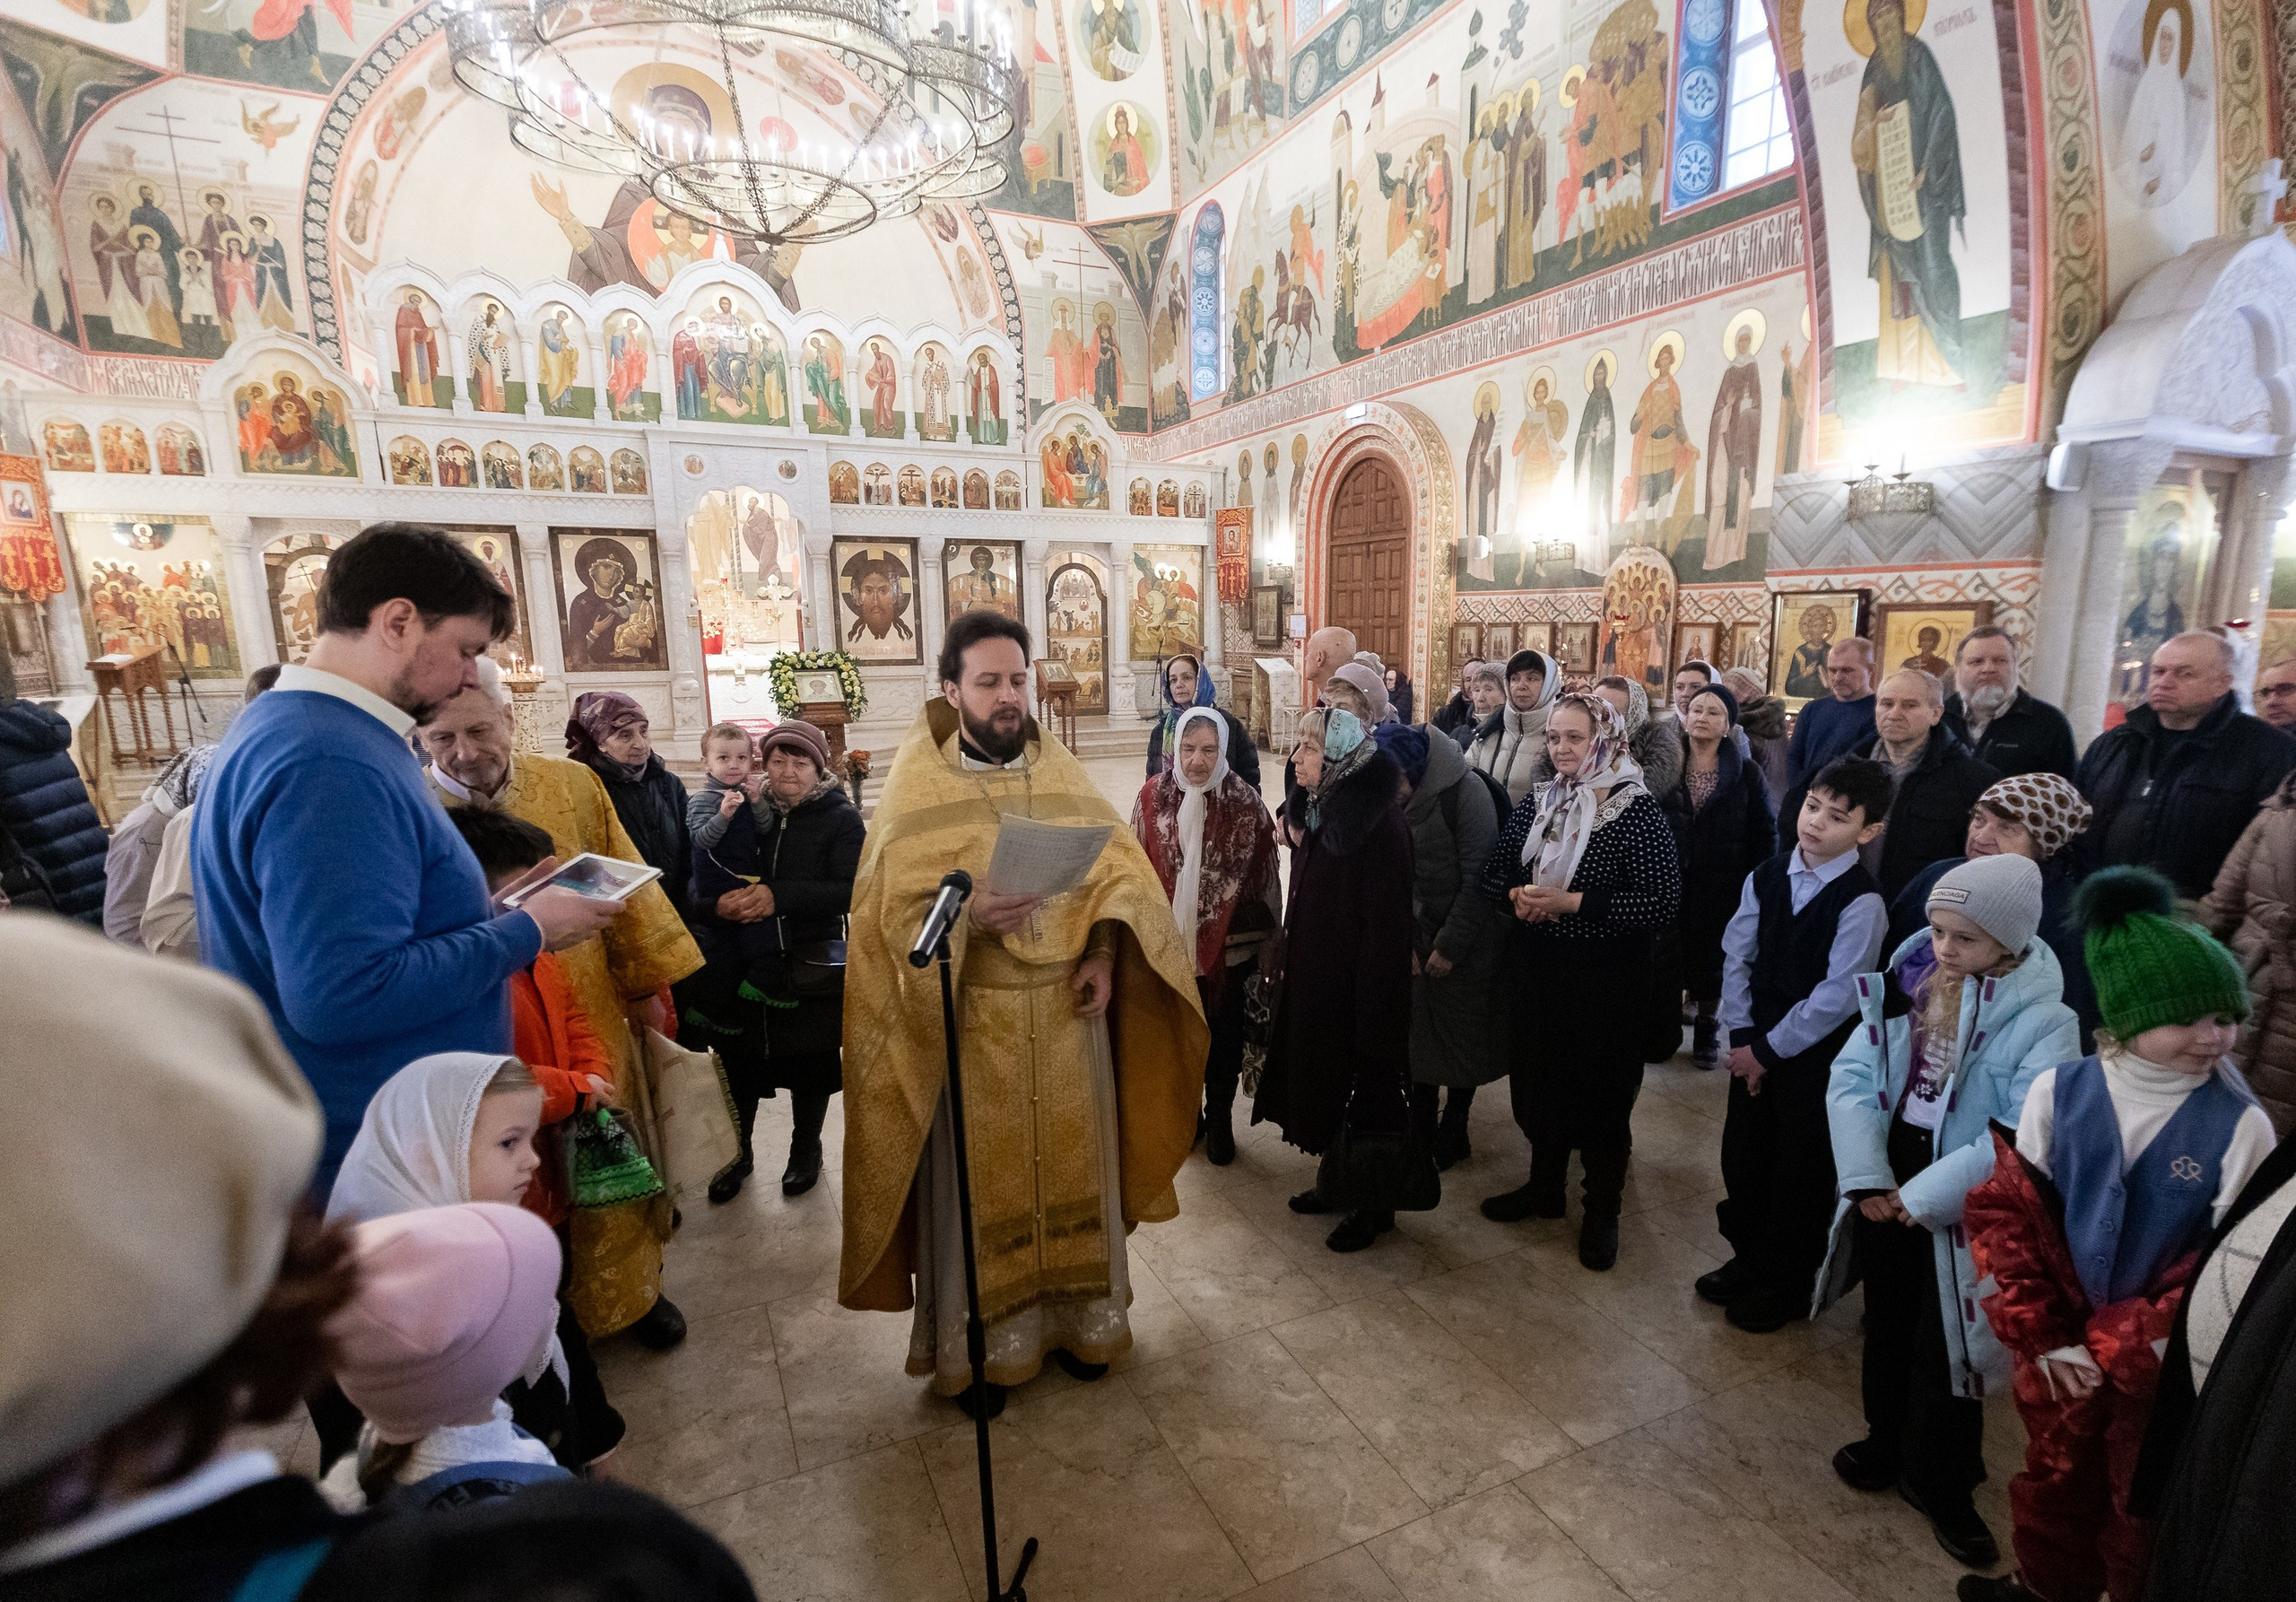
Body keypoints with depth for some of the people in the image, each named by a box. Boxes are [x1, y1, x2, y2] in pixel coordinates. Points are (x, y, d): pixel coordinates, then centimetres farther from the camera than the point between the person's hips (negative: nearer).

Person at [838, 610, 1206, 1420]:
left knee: (1071, 1166, 15)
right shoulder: (916, 788, -6)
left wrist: (1103, 953, -11)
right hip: (971, 1019, -3)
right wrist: (968, 917, -28)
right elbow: (894, 911, -10)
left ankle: (1076, 1317, 37)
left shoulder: (1061, 772, 5)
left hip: (1068, 1011, 3)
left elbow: (1121, 871, 4)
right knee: (980, 1182, 9)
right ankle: (979, 1344, 30)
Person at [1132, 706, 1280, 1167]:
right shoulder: (1153, 796, -4)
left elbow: (1264, 876, -2)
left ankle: (1219, 1120, 32)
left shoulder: (1245, 801, -8)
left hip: (1226, 945, -1)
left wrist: (1262, 940, -1)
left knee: (1223, 1036, 12)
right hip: (1168, 944, 1)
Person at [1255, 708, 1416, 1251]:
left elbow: (1384, 921, -23)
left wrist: (1368, 1001, -21)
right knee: (1323, 1080, 20)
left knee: (1363, 1089, 8)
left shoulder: (1377, 821, -23)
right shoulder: (1319, 809, 3)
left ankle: (1374, 1205, 28)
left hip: (1357, 983, -8)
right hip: (1314, 977, 8)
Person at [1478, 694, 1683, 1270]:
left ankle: (1603, 1208, 32)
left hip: (1605, 984, -5)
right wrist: (1518, 894, -12)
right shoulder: (1538, 804, 4)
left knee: (1601, 1093, 9)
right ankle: (1545, 1185, 39)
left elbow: (1664, 902, -20)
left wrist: (1572, 902, -24)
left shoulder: (1637, 810, -13)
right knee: (1537, 1082, 16)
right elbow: (1495, 872, 11)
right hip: (1535, 973, 5)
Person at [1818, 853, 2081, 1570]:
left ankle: (1941, 1485, 35)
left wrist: (1923, 1195, -20)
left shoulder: (2043, 1021, -17)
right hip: (1885, 1194, 4)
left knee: (1945, 1353, 11)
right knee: (1887, 1329, 22)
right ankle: (1888, 1443, 44)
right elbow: (1852, 1075, -7)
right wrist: (1867, 1178, -15)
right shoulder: (1909, 983, -5)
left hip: (1960, 1216, -4)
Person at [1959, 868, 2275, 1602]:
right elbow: (2006, 1213, -7)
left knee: (2146, 1504, 18)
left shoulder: (2241, 1126, -15)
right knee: (2054, 1474, 23)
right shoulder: (2059, 1091, -12)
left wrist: (2120, 1350, -14)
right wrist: (2040, 1336, -10)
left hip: (2162, 1361, -2)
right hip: (2059, 1343, 2)